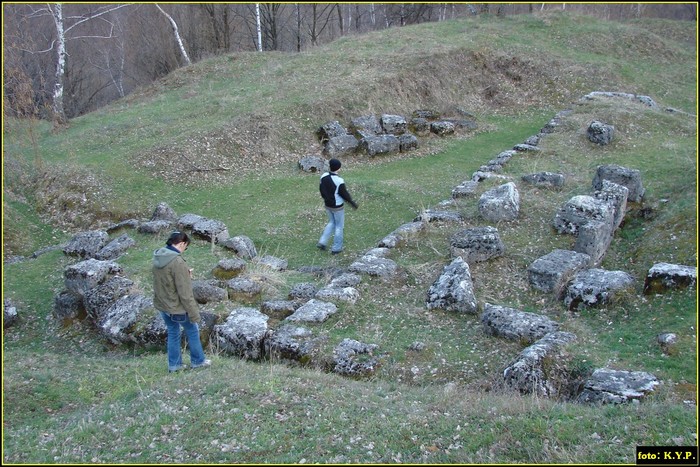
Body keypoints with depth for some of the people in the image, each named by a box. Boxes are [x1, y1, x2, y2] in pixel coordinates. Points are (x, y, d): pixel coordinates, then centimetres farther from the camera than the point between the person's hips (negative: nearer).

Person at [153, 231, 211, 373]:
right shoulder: (178, 262, -28)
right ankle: (198, 361, 30)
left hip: (162, 305, 7)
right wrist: (194, 314, -17)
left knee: (173, 332, 22)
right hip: (177, 308, -7)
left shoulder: (158, 257, -2)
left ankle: (174, 364, 31)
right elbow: (185, 293, -25)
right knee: (192, 331, 15)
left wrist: (186, 275, 4)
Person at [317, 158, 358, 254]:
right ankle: (336, 248, 21)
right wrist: (352, 203, -1)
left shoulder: (324, 176, -10)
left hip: (327, 205, 6)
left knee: (332, 222, 27)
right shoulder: (339, 181, -28)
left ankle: (322, 242, 19)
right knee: (339, 226, 13)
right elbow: (345, 194, -18)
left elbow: (321, 189, 4)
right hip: (337, 207, -6)